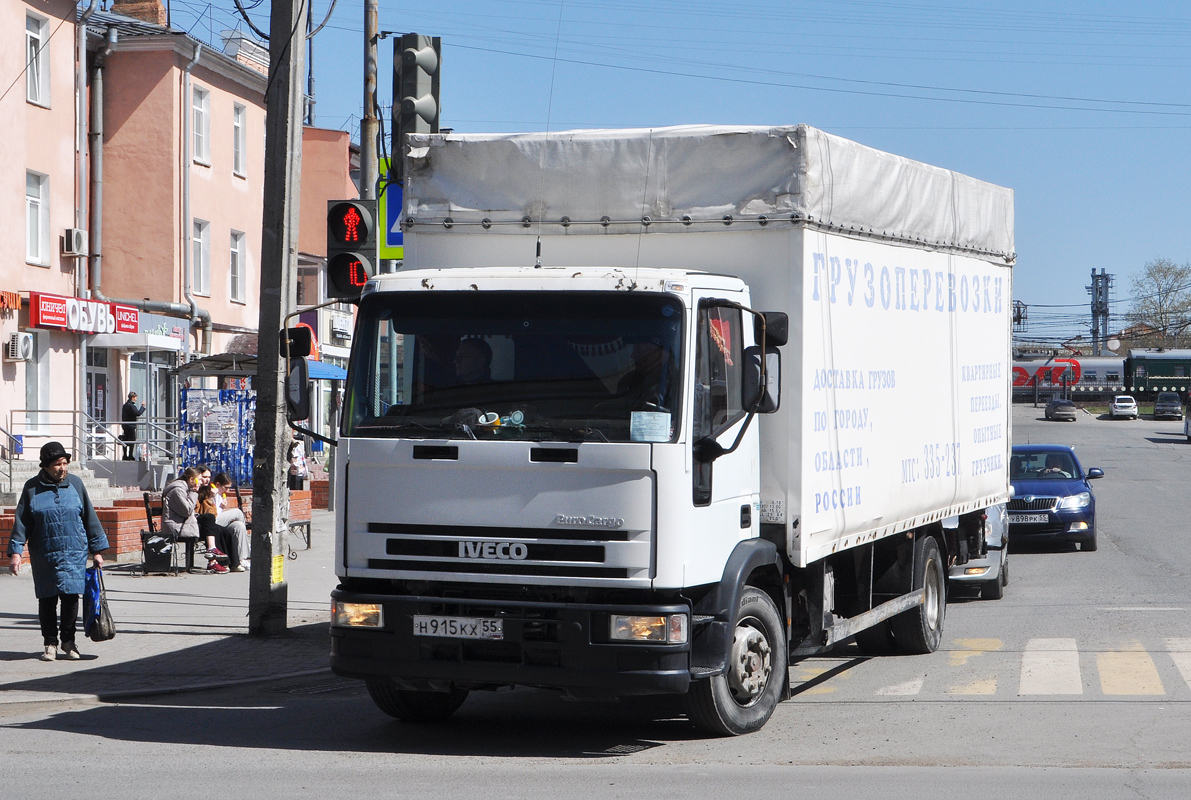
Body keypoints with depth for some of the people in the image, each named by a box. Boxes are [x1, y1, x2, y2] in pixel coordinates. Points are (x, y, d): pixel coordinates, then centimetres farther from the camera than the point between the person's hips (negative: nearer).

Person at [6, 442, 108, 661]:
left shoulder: (75, 484, 5)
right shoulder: (32, 488, 2)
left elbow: (89, 518, 10)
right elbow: (21, 522, 3)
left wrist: (97, 550, 10)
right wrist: (15, 552, -5)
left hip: (74, 552, 0)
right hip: (44, 554, 0)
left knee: (70, 597, -3)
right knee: (47, 600, 3)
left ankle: (68, 641, 13)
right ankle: (50, 643, 16)